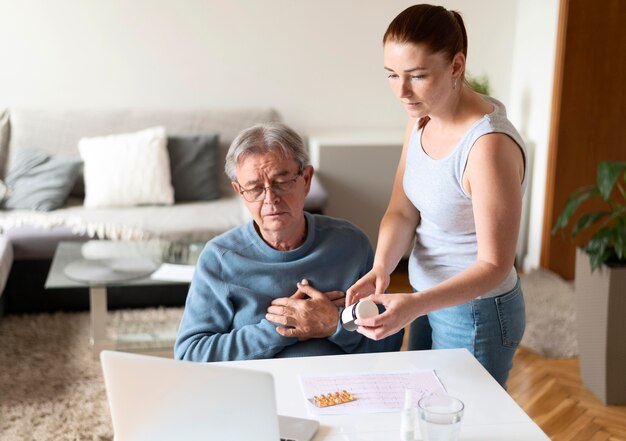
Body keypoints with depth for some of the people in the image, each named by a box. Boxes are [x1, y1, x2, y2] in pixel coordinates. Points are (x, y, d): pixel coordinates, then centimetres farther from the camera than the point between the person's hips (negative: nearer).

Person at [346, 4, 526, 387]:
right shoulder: (422, 119, -4)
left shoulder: (489, 144, -29)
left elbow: (494, 265, -26)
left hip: (476, 315, -7)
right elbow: (402, 212, -3)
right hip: (429, 299, 8)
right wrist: (381, 268, -22)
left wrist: (415, 306, -38)